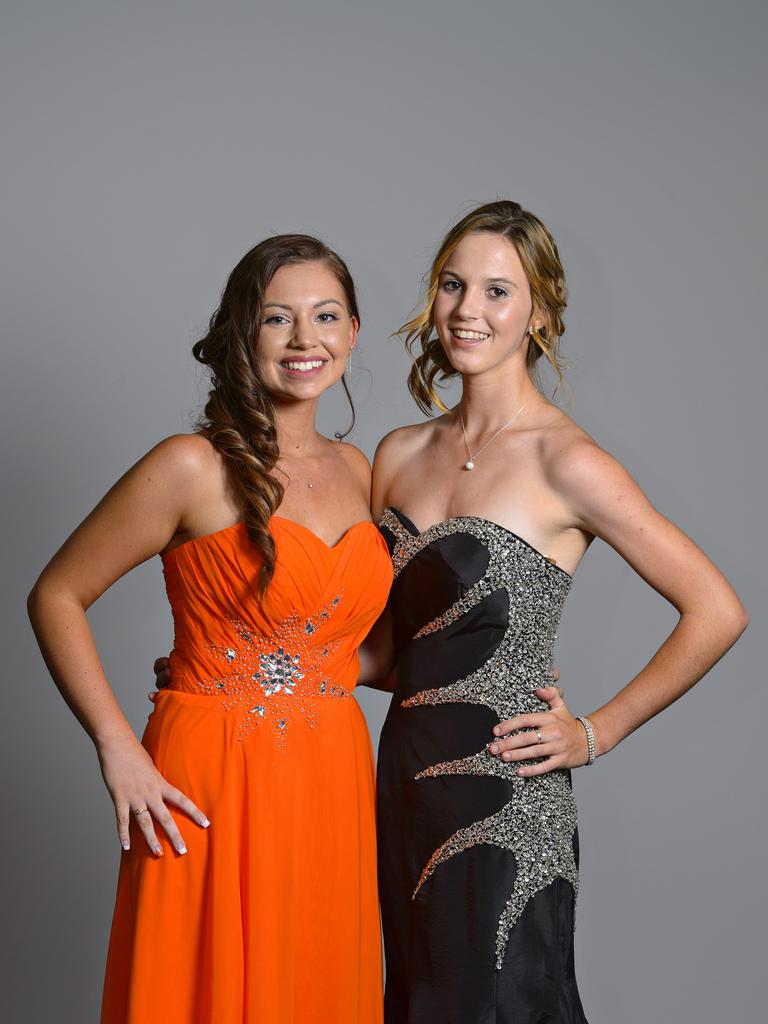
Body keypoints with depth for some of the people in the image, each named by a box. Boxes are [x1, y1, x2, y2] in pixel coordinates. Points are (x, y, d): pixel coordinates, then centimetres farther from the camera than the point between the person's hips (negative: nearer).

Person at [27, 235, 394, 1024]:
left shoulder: (355, 471, 10)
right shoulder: (195, 468, -10)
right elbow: (56, 597, -7)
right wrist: (117, 750, -13)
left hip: (332, 783, 6)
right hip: (213, 786, -6)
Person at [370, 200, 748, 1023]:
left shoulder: (565, 464, -12)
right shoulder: (400, 454, 6)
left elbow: (716, 613, -12)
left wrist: (596, 733, -8)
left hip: (503, 800, -6)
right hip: (405, 775, 6)